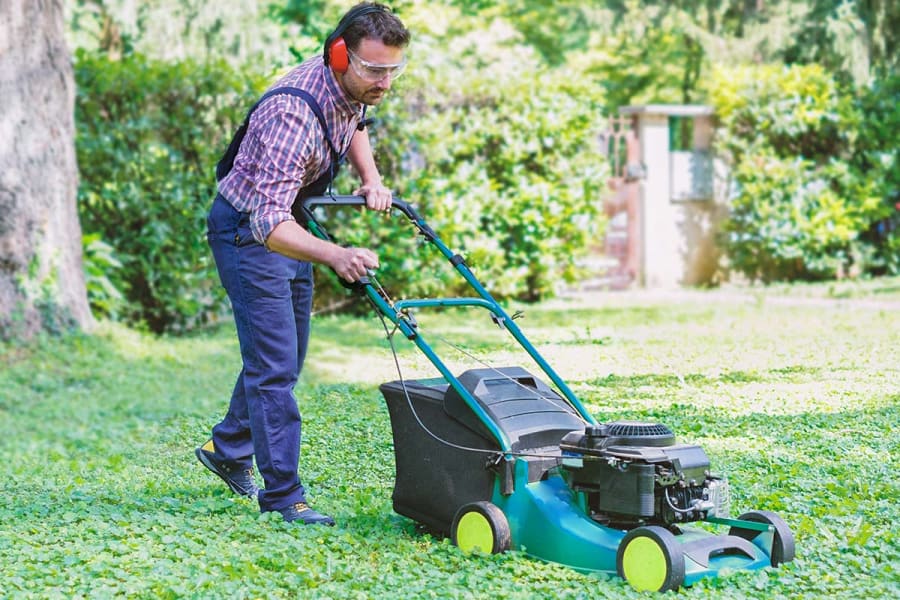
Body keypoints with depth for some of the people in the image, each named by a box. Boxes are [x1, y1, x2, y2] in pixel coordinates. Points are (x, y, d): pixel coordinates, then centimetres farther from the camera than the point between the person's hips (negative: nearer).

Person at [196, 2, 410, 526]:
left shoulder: (352, 89, -10)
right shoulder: (294, 114, -37)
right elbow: (269, 222, -44)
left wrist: (371, 179, -2)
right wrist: (335, 256, -59)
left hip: (287, 225, 9)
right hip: (248, 230, -9)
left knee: (287, 358, 18)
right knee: (275, 363, -11)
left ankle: (229, 450, 36)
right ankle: (282, 494, -3)